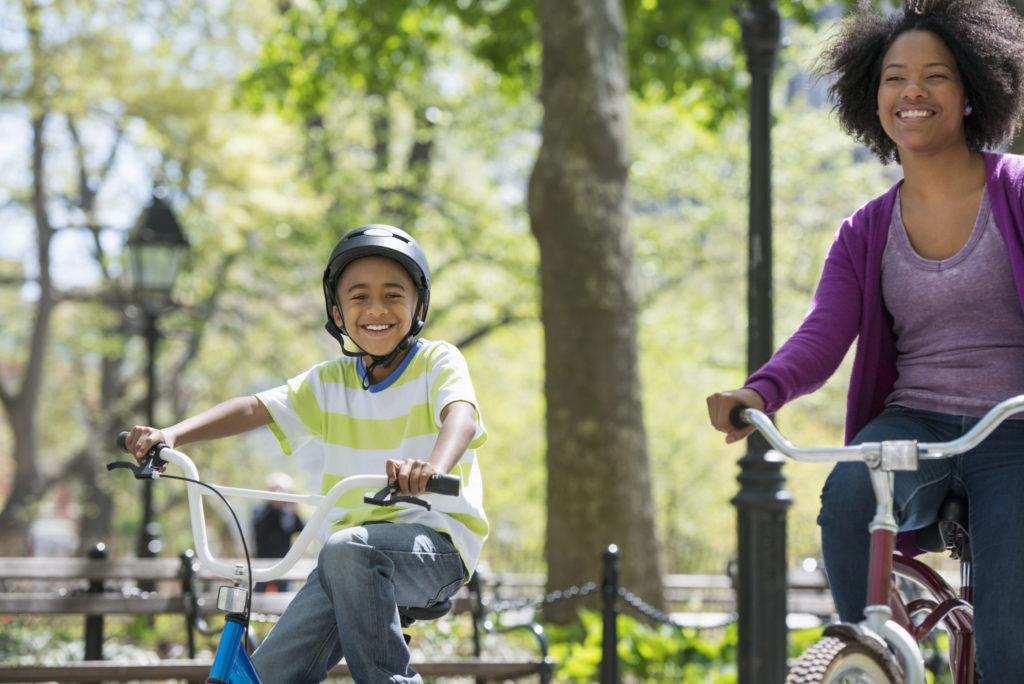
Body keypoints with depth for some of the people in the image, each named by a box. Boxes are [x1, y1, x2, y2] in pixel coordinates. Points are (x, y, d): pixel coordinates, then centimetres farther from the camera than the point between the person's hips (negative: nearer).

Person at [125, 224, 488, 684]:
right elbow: (255, 409, -2)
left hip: (435, 539, -5)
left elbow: (460, 414, -25)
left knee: (346, 550, -37)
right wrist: (170, 435, -20)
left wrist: (432, 466, -49)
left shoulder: (438, 362, -3)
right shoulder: (331, 383, 10)